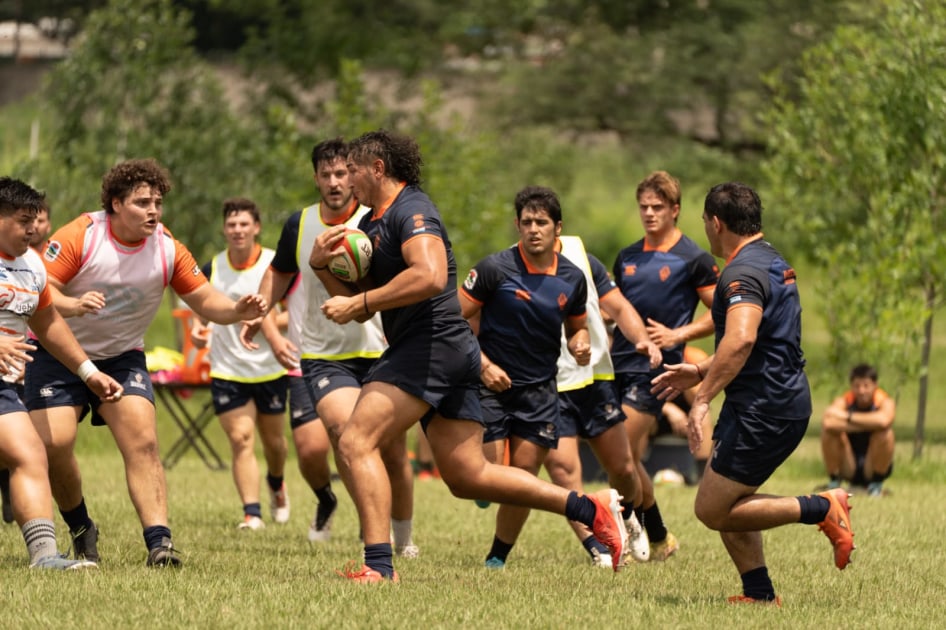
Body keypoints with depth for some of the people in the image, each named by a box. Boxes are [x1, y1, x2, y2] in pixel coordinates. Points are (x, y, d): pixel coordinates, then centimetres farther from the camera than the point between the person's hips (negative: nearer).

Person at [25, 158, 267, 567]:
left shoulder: (167, 249, -9)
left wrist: (237, 310, -25)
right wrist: (74, 305, -43)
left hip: (122, 357, 2)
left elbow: (205, 300, -3)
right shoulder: (80, 236, -19)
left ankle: (159, 541, -22)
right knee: (53, 443, -14)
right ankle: (80, 530, 12)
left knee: (142, 442, -17)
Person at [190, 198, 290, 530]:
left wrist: (267, 322, -22)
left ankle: (276, 484, 44)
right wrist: (198, 328, -6)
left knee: (273, 440, 12)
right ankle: (252, 513, -11)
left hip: (269, 369, 0)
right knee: (241, 440, -10)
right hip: (226, 370, 0)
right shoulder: (211, 269, 0)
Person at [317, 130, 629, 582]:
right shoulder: (370, 225, 22)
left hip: (435, 345, -10)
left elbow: (430, 276, -26)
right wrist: (322, 266, 6)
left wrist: (359, 302, -22)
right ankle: (591, 509, 10)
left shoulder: (410, 210, -8)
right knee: (467, 475, 9)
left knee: (355, 443, -15)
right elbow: (360, 305, 22)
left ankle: (378, 565, -21)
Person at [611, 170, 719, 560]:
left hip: (656, 368, -6)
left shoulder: (693, 260, -3)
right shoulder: (627, 258, 14)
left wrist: (678, 335, -13)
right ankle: (659, 540, 19)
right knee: (627, 459, 6)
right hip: (619, 365, 6)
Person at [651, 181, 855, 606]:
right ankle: (760, 594, 13)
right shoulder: (773, 263, 16)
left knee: (712, 510, -5)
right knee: (727, 506, 15)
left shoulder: (743, 273, -17)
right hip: (786, 401, 10)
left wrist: (703, 399, -33)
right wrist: (699, 371, 26)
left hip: (763, 410, -10)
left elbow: (740, 340, -34)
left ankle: (822, 509, -6)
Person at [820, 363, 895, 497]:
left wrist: (848, 416, -29)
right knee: (829, 430, -23)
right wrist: (867, 424, -32)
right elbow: (828, 422, -33)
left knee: (885, 432, -28)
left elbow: (883, 421, -39)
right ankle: (834, 482, -6)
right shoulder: (843, 401, -9)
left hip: (874, 469, -1)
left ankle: (876, 484, -9)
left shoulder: (885, 403, -12)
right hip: (848, 469, 1)